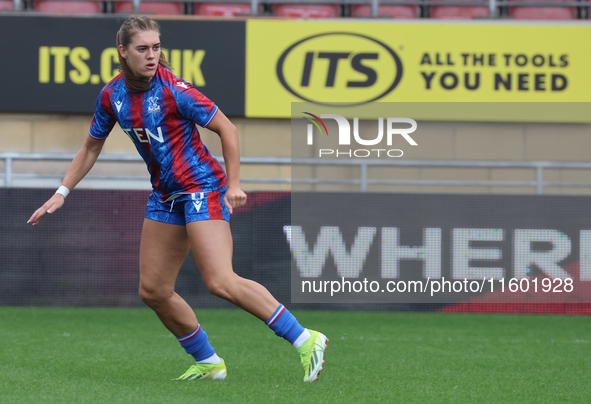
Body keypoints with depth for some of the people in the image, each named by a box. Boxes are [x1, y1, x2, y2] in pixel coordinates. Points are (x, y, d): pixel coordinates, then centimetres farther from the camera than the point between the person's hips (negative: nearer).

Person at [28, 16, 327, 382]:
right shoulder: (112, 96, 2)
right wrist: (62, 193, 13)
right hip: (166, 196, 7)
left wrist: (233, 184, -14)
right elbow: (91, 148, 17)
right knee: (153, 291, 5)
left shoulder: (173, 89, -18)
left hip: (202, 188, -7)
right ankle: (209, 363, 18)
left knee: (220, 282, -21)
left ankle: (306, 340, -18)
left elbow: (227, 128, -11)